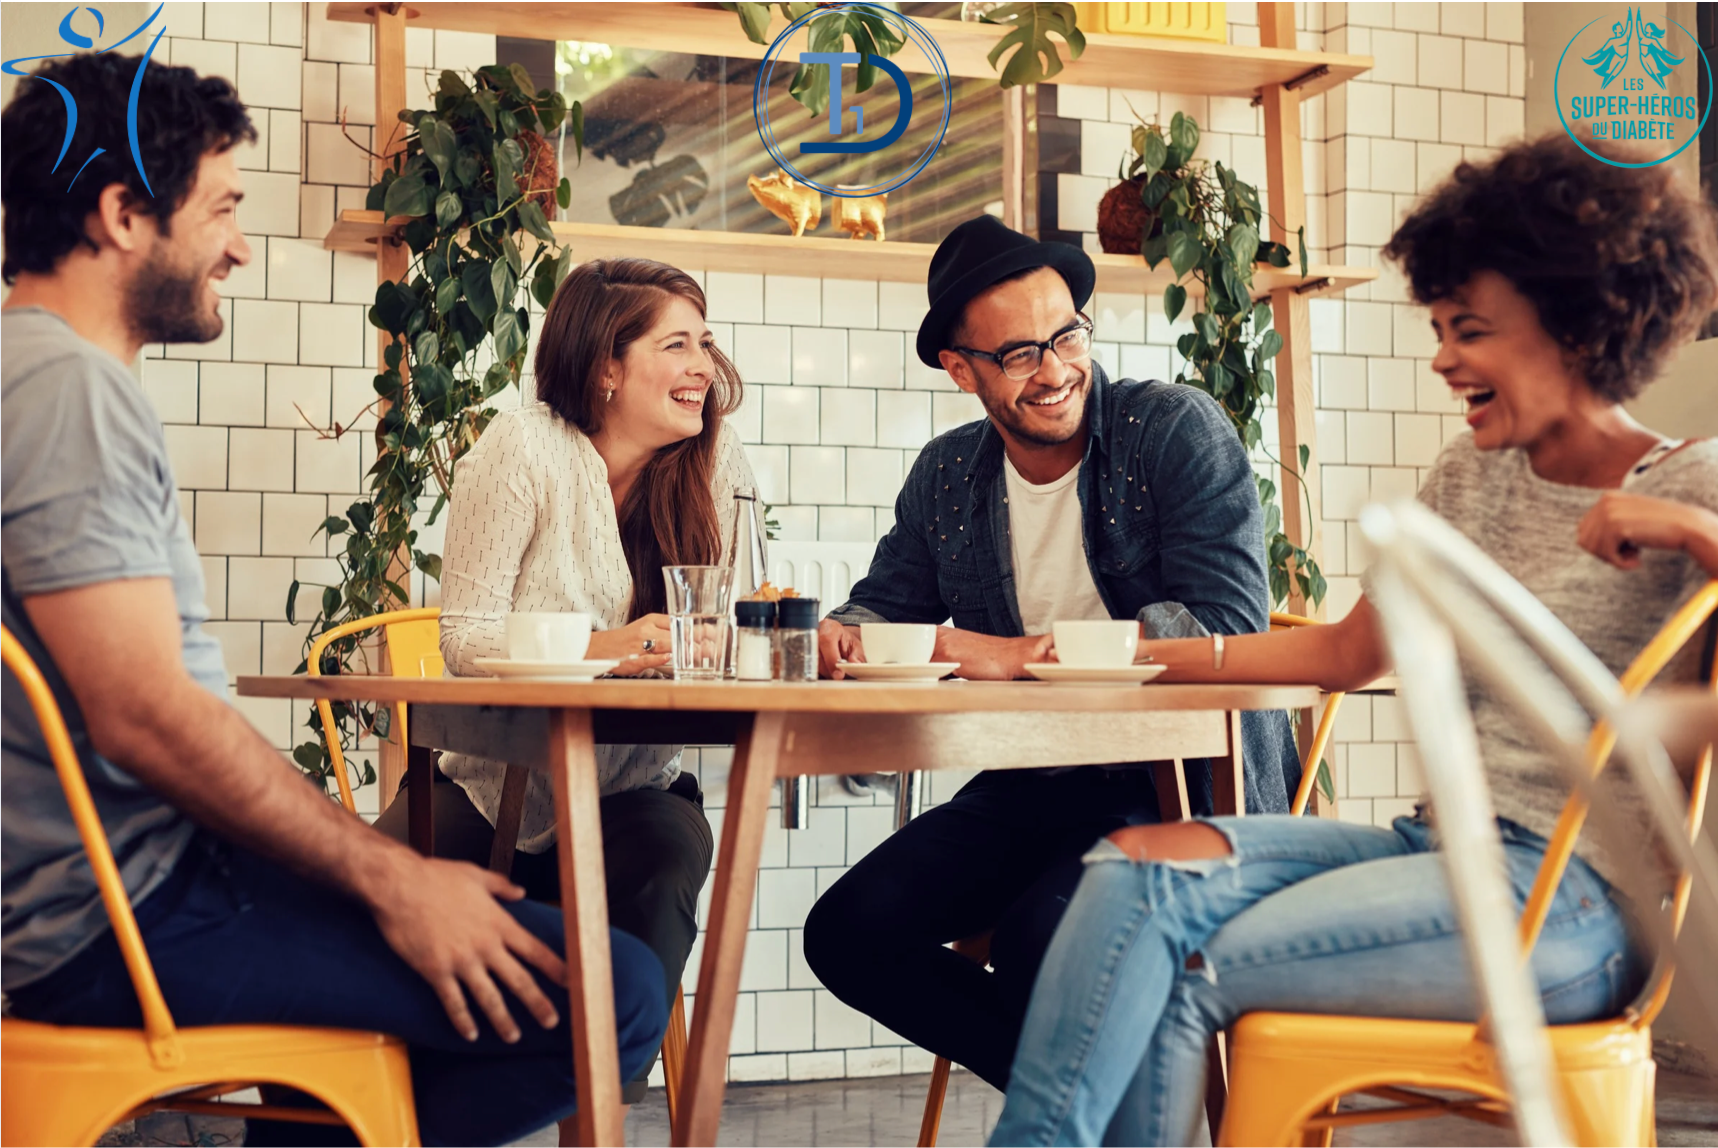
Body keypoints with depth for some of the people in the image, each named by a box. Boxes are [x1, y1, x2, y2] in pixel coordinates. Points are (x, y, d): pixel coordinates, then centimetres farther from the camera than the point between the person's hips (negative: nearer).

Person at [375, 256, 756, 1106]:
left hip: (632, 790, 2)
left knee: (671, 851, -32)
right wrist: (602, 647, -29)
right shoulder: (525, 450, -11)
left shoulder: (716, 460, 0)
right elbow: (464, 636, -14)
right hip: (494, 782, -2)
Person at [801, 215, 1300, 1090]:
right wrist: (839, 636, -10)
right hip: (1036, 783, 6)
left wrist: (1015, 653, -22)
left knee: (1041, 934, -32)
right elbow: (887, 606, 18)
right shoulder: (945, 477, 8)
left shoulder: (1178, 429, -9)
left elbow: (1228, 623, -19)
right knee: (849, 932, -11)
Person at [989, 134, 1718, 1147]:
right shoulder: (1472, 476, 14)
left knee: (1187, 975, -19)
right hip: (1440, 847, 6)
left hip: (1574, 901, -6)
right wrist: (1152, 655, 13)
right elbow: (1348, 653, 19)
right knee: (1143, 861, -18)